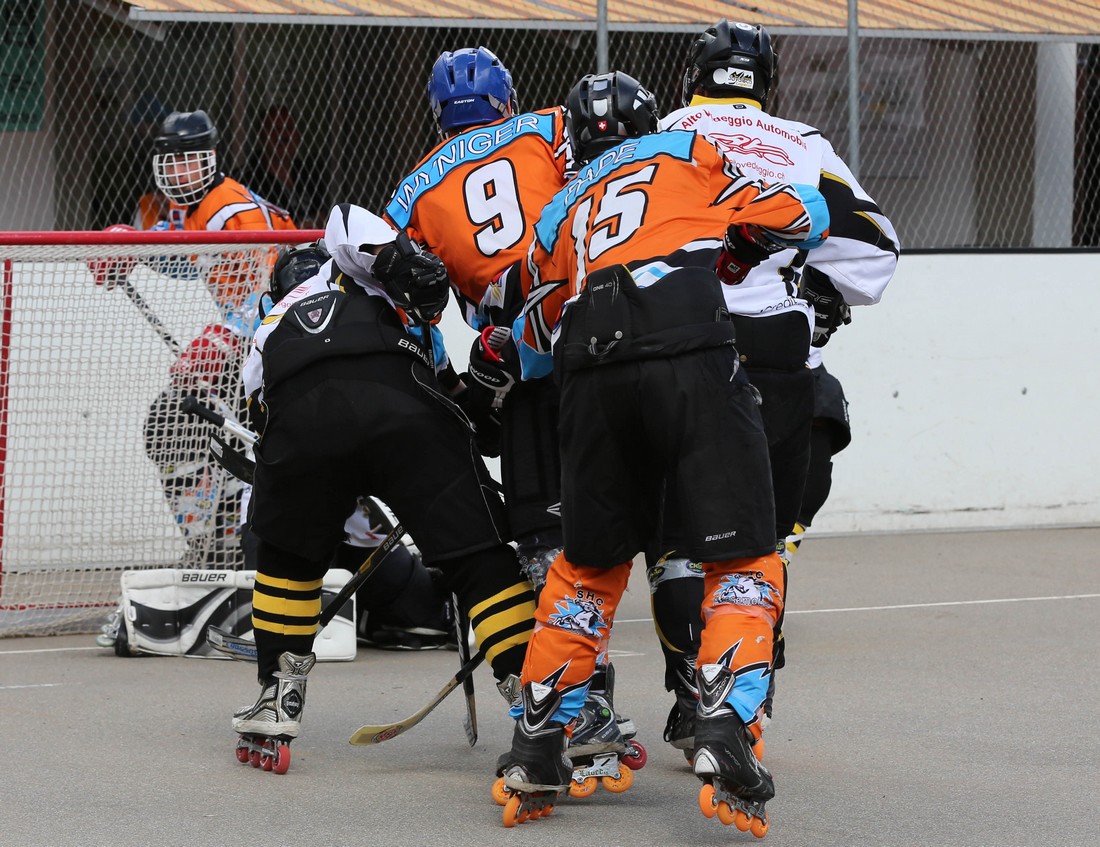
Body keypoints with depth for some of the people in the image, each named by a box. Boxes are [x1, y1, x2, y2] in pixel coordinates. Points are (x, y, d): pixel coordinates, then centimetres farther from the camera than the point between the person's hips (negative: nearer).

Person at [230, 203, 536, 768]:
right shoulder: (353, 277, 37)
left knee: (288, 553, 31)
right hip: (397, 399, -2)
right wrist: (405, 262, 2)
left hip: (299, 416, 2)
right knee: (480, 557, 4)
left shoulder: (267, 334, 44)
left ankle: (277, 700, 32)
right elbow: (345, 224, 12)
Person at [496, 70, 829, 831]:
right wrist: (743, 242, 42)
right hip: (690, 353, -4)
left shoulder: (561, 212, 32)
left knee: (590, 563, 20)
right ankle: (724, 733, -17)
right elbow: (804, 218, 22)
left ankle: (536, 750, 20)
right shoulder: (688, 151, 23)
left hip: (594, 375, 4)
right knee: (744, 560, 1)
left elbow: (534, 348, 37)